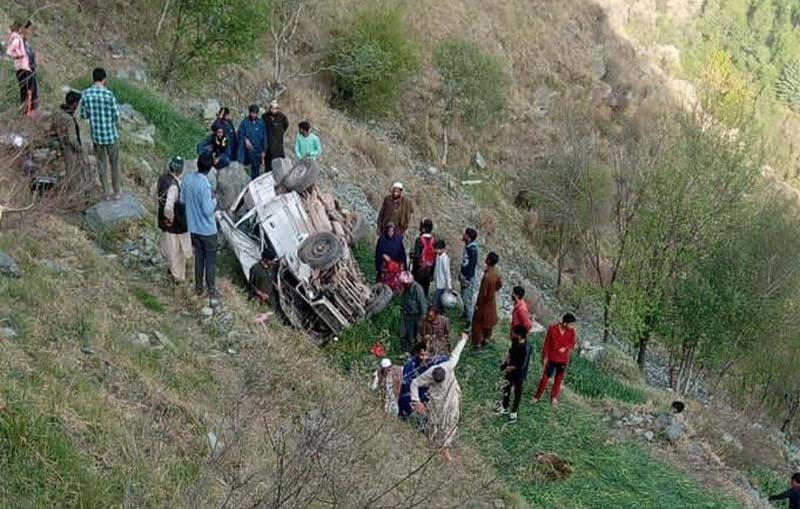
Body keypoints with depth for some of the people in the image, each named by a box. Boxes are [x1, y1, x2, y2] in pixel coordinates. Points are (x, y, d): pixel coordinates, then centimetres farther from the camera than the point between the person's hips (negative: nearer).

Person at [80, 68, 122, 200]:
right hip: (111, 134, -2)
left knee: (101, 164, 15)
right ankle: (117, 191, 22)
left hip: (96, 135, 2)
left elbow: (84, 115, 0)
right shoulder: (109, 94, -16)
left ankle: (106, 192, 21)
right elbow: (116, 116, -12)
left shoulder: (86, 94, -7)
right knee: (114, 163, 14)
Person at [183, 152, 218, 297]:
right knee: (210, 260, 10)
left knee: (198, 257, 20)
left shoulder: (187, 179, -7)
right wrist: (214, 201, -7)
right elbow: (208, 210, -24)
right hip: (207, 229, -6)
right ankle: (211, 289, 20)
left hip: (193, 227, 6)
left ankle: (198, 287, 30)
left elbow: (183, 200, 6)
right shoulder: (205, 184, -27)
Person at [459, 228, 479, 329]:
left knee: (467, 299, -2)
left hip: (468, 277, -9)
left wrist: (468, 279, -20)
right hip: (464, 275, 9)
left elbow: (472, 265, -24)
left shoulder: (472, 249, -27)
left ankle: (470, 322, 7)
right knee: (464, 297, 23)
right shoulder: (467, 246, 1)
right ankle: (466, 314, 42)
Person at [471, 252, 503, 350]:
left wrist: (477, 304, -14)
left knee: (478, 322, 9)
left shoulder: (487, 276, -34)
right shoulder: (497, 272, -11)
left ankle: (477, 343, 18)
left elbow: (483, 293, -26)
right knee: (489, 320, 23)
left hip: (484, 302, -7)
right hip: (492, 300, 7)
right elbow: (499, 286, 6)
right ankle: (486, 339, 39)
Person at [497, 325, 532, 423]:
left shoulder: (525, 348, -34)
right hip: (510, 369, 8)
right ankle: (505, 408, 45)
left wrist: (510, 368, -17)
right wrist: (505, 363, -4)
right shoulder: (515, 342, -11)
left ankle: (513, 412, 34)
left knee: (517, 393, 15)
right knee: (506, 389, 24)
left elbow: (522, 366, -28)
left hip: (519, 373, -8)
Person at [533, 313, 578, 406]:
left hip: (563, 360, 2)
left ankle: (554, 397, 24)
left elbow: (572, 344, 2)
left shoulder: (572, 332, -9)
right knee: (545, 377, 5)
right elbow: (546, 344, -8)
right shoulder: (552, 329, -15)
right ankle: (537, 397, 16)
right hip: (551, 358, -2)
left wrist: (565, 348, -19)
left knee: (559, 379, 10)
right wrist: (545, 357, -7)